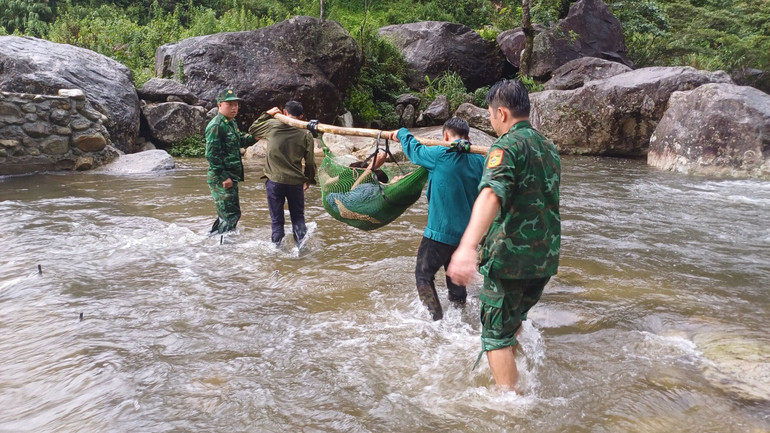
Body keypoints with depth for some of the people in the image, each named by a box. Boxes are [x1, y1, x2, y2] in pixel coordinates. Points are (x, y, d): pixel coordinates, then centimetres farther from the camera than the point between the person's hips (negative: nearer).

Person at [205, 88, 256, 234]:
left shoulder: (232, 123, 15)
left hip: (231, 177, 10)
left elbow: (241, 141, 29)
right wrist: (223, 177, -21)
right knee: (231, 214, -9)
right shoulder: (216, 126, -15)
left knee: (225, 214, 19)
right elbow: (211, 154, -20)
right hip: (221, 179, -10)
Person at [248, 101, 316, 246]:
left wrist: (266, 114, 23)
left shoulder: (271, 125, -3)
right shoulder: (306, 134, -1)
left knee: (277, 219, 8)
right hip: (295, 182, 1)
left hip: (274, 181, 0)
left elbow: (252, 130, 16)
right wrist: (309, 179, 17)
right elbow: (310, 162, 2)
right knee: (298, 218, 13)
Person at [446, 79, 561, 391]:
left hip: (510, 257, -8)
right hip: (546, 258, 8)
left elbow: (491, 194, -34)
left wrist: (468, 246, -47)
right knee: (514, 320, 28)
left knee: (497, 333, 4)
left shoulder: (507, 146, -14)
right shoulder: (549, 148, 12)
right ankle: (512, 376, 44)